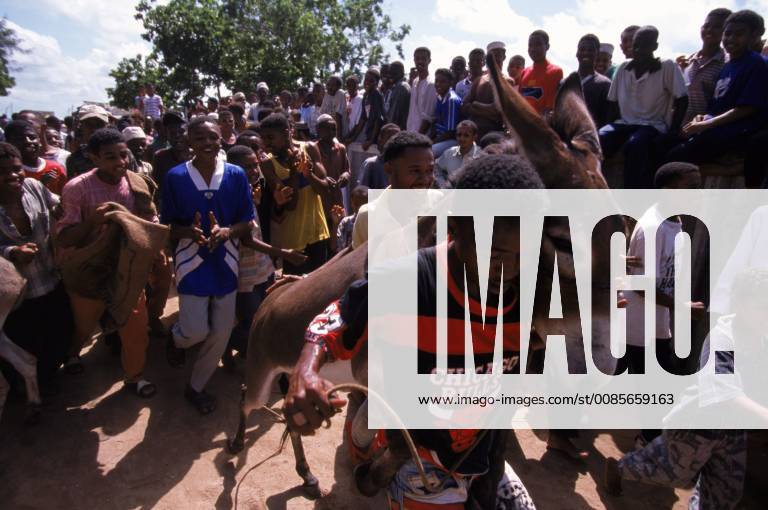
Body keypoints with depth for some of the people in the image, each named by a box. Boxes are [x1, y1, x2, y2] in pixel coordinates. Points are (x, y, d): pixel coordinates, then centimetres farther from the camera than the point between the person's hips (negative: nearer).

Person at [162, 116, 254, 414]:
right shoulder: (175, 177, -5)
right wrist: (189, 231, -22)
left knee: (221, 333, 8)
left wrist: (226, 232, -20)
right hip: (192, 262, -2)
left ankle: (196, 387, 31)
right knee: (196, 330, -5)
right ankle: (176, 338, 35)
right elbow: (168, 226, -1)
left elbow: (248, 222, 0)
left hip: (225, 263, 2)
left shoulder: (236, 175, -3)